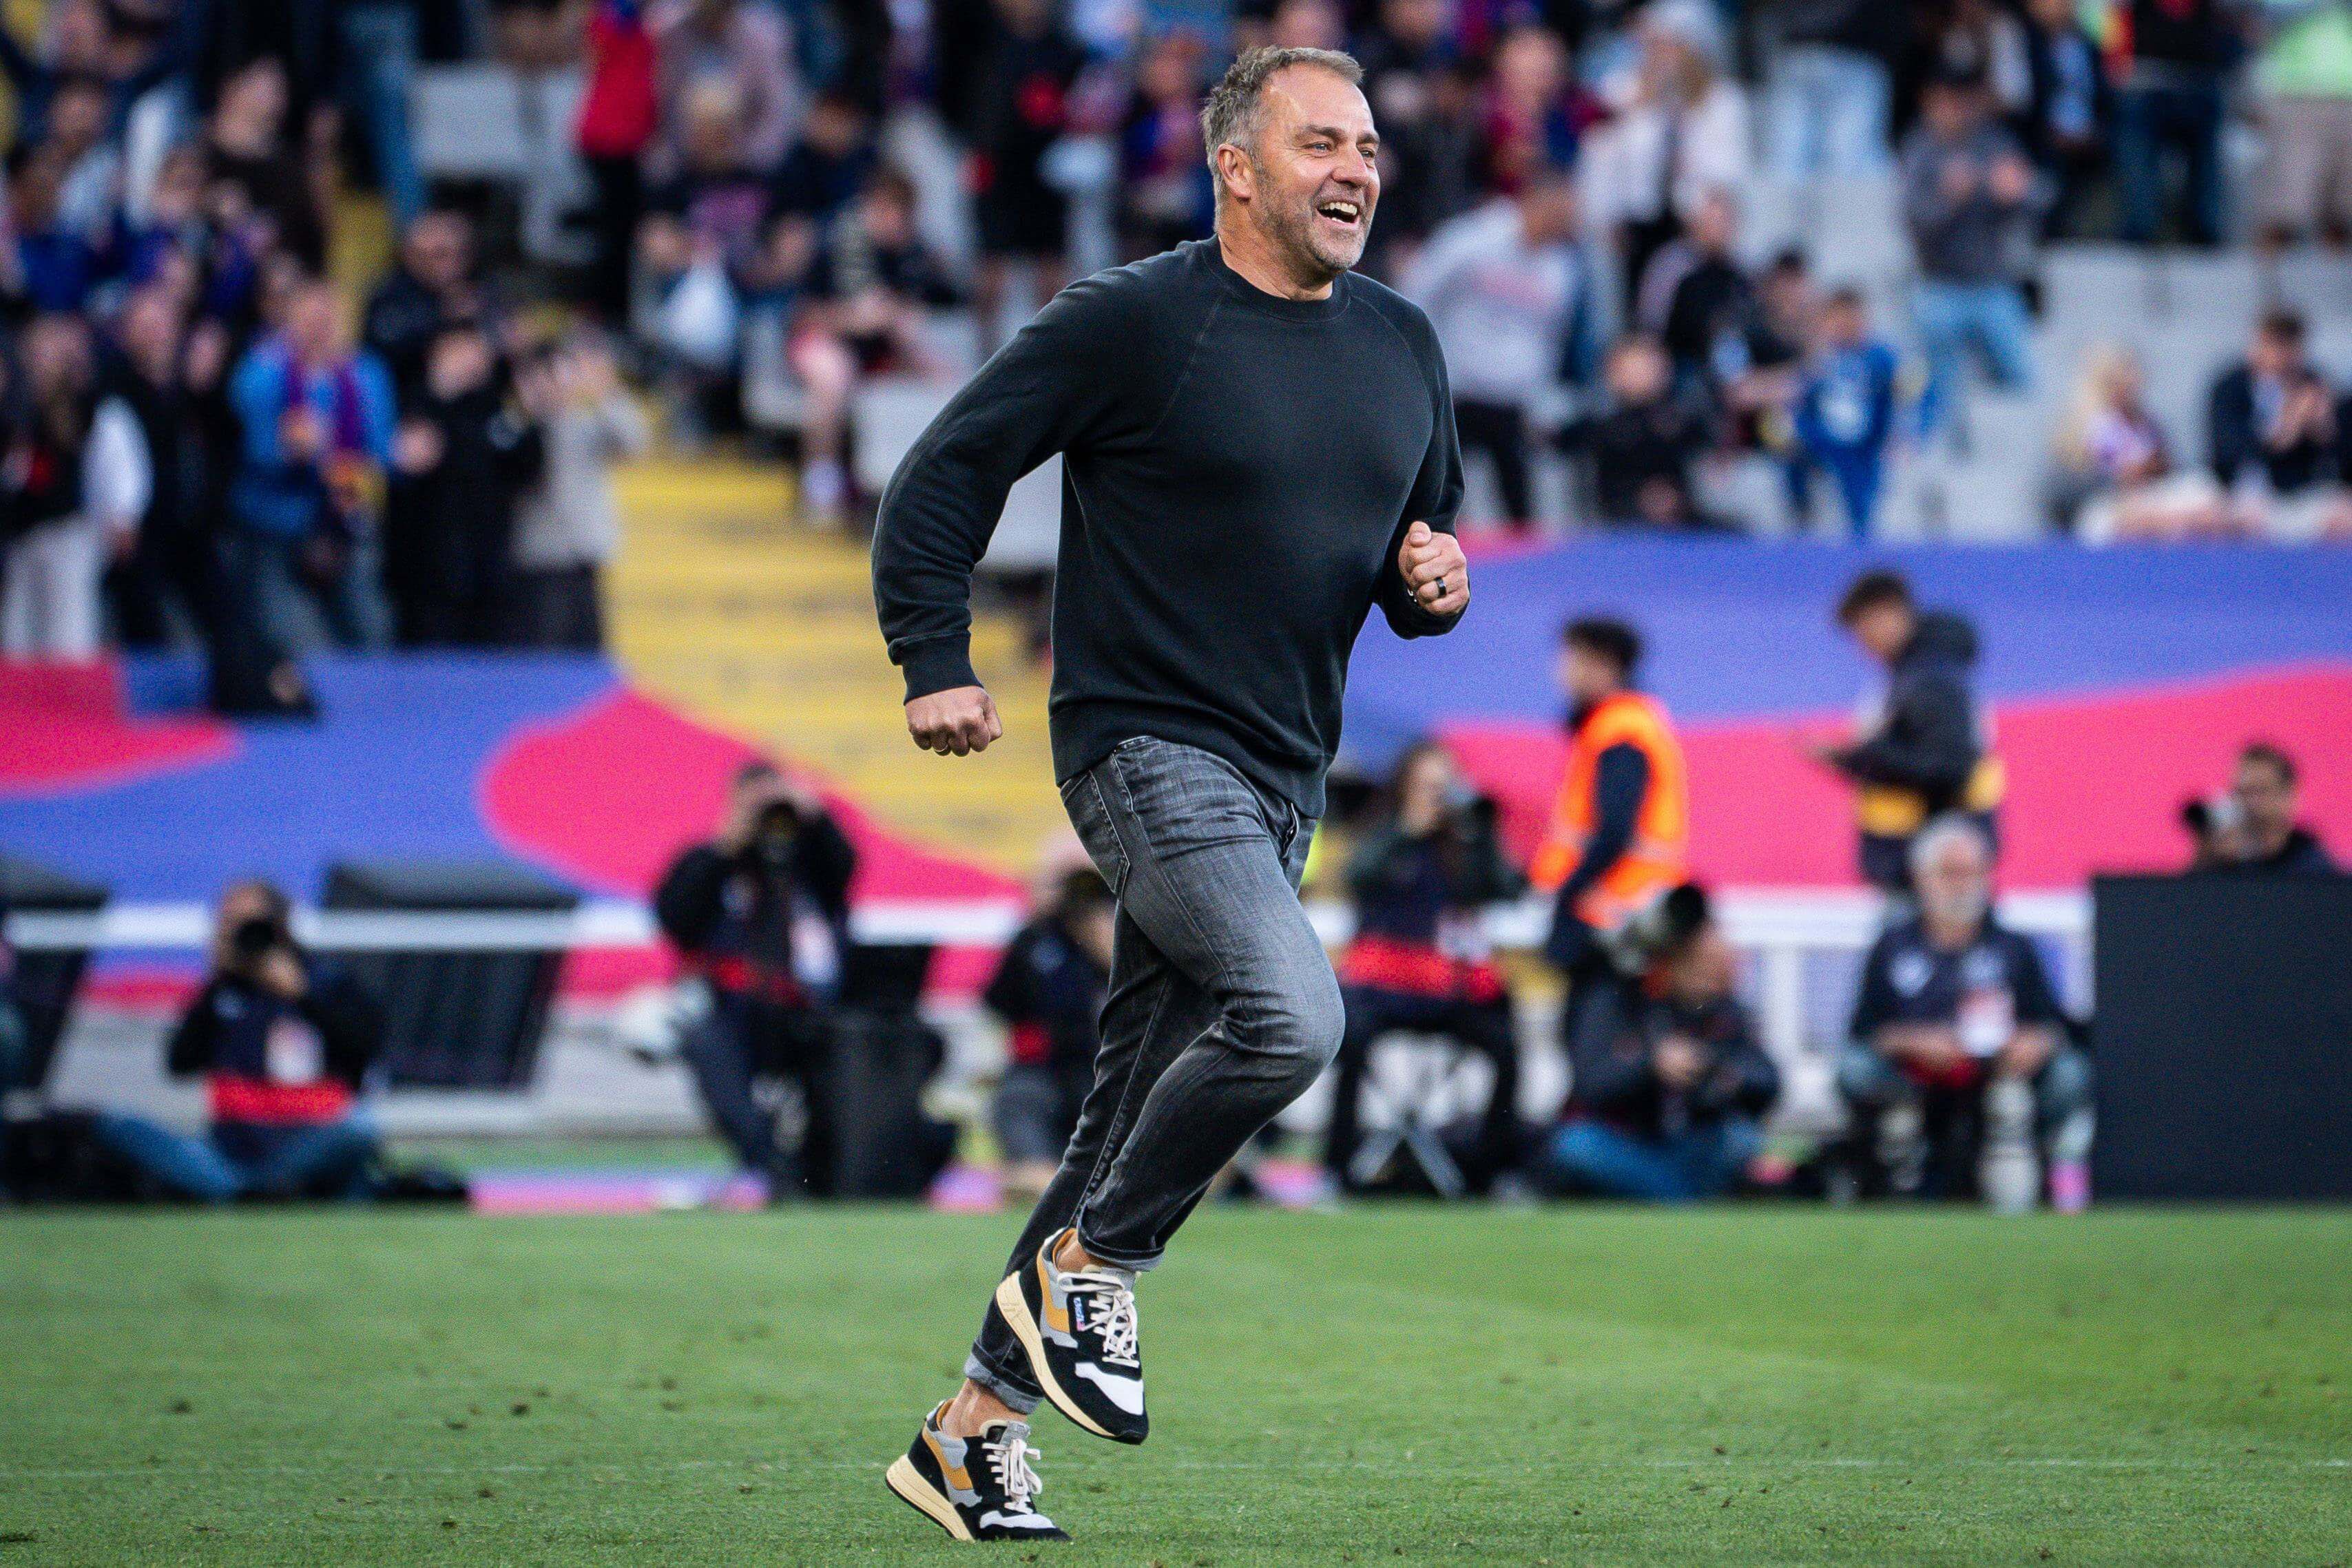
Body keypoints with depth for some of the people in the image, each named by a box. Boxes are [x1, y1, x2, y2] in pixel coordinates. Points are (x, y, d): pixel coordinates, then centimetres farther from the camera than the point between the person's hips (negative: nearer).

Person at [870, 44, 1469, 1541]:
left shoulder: (1402, 348, 13)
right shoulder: (1132, 323, -8)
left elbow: (1427, 534, 25)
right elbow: (946, 473, -4)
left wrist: (1437, 581, 2)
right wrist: (938, 662, -11)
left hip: (1281, 780, 7)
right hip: (1146, 742, -7)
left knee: (1140, 1107, 8)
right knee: (1288, 1014, -28)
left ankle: (978, 1428, 16)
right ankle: (1089, 1270, -7)